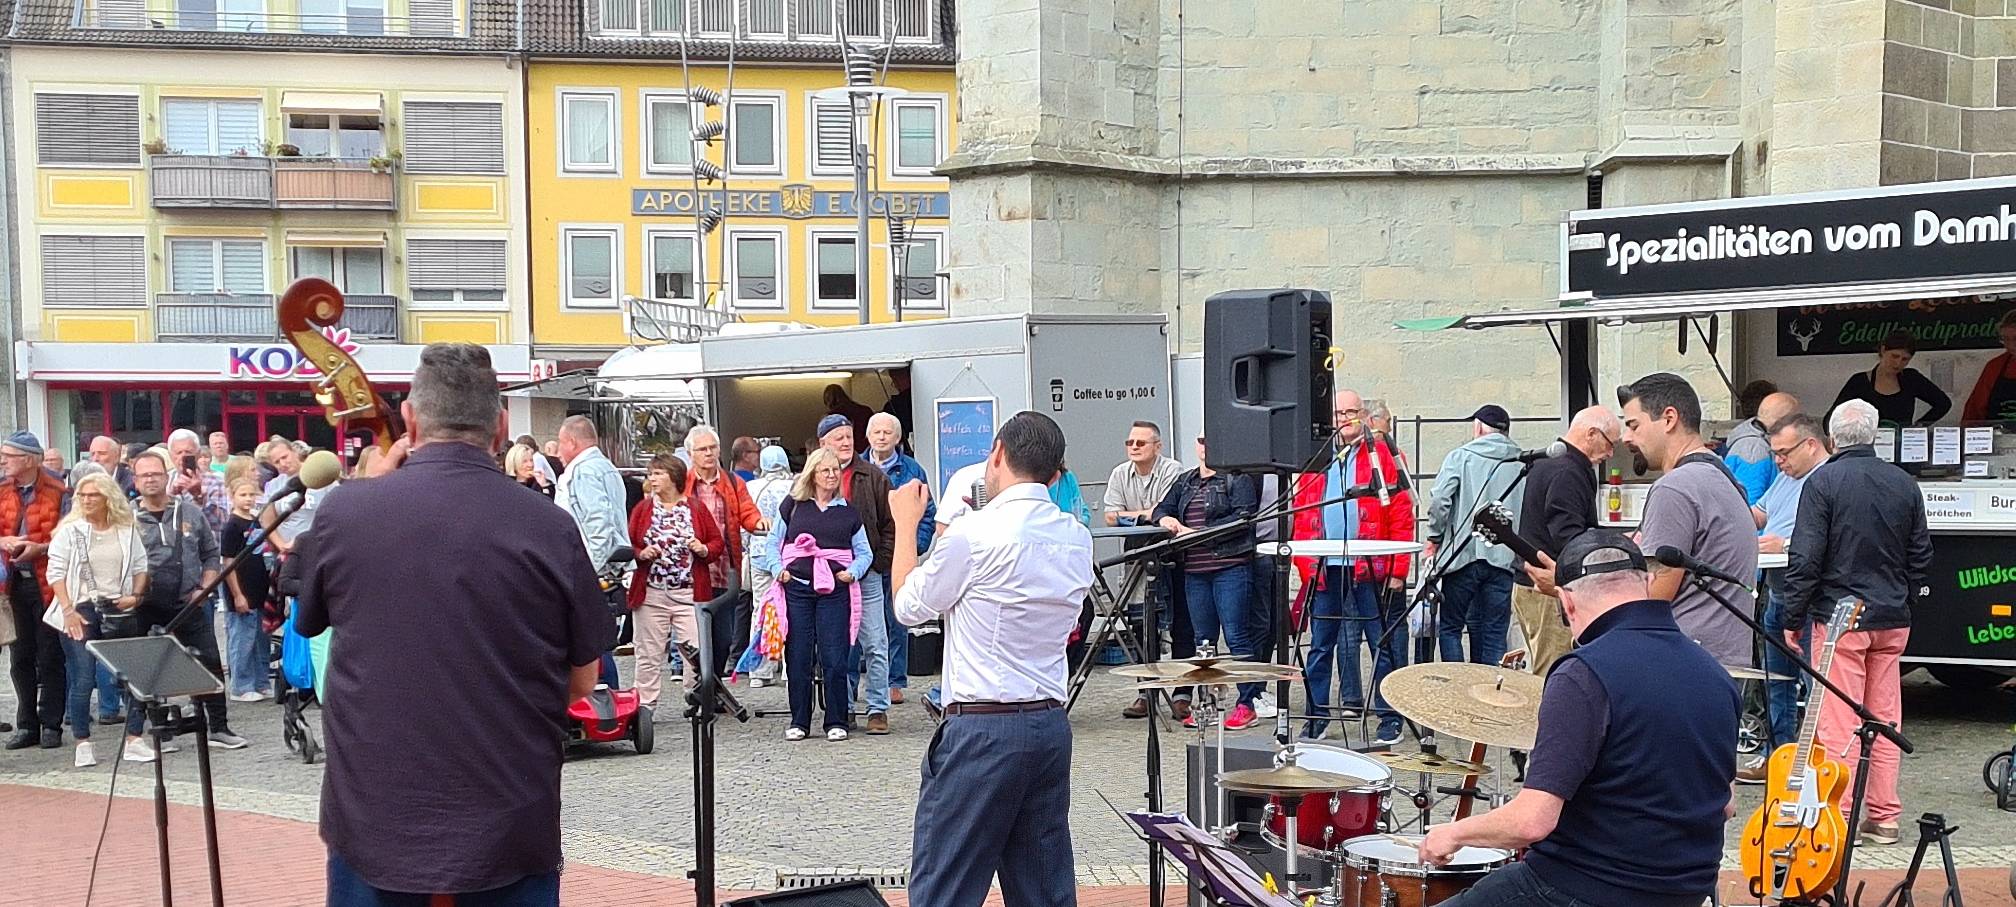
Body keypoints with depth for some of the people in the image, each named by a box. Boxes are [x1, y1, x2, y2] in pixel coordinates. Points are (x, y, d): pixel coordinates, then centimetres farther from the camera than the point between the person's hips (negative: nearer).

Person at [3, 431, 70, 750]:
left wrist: (39, 548, -21)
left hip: (47, 583, -5)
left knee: (50, 657, 2)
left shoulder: (58, 494, -6)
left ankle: (51, 725, 9)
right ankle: (26, 725, 18)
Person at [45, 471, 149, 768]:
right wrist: (68, 610, -10)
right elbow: (56, 572, -2)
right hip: (82, 610, -2)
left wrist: (135, 595, -3)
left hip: (119, 610, 3)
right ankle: (83, 744, 2)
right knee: (82, 680, -5)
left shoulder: (127, 530, 6)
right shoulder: (70, 530, 0)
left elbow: (141, 566, 14)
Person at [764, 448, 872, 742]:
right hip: (796, 588, 0)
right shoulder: (793, 505, 8)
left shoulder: (849, 512, 10)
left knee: (834, 658, -4)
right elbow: (774, 542, 13)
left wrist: (853, 572, -3)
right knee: (798, 657, 3)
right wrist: (779, 569, -2)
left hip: (834, 591, 0)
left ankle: (837, 722, 6)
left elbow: (865, 552, 15)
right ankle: (799, 722, 13)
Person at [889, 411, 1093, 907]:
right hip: (1052, 725, 7)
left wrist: (906, 523, 14)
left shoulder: (975, 533, -13)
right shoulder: (1076, 537, 7)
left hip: (983, 730, -7)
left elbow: (909, 606, 1)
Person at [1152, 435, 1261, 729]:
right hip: (1195, 571, 6)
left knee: (1237, 636, -6)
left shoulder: (1238, 479, 0)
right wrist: (1165, 519, -3)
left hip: (1231, 567, -6)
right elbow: (1162, 508, 23)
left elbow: (1242, 518, -12)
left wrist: (1199, 533, -16)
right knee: (1203, 639, 9)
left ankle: (1247, 704, -1)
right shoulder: (1185, 482, 20)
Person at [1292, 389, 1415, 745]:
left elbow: (1402, 514, -4)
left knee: (1383, 645, 3)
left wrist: (1398, 569, -10)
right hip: (1324, 569, 4)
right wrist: (1304, 565, 2)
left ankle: (1390, 717, 11)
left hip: (1371, 569, -4)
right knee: (1321, 645, 10)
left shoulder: (1382, 455, 1)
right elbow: (1301, 515, 12)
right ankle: (1316, 715, 19)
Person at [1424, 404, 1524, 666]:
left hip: (1463, 555, -2)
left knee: (1450, 627, 8)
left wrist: (1434, 540, 2)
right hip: (1504, 559, 2)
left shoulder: (1460, 457, 0)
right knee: (1493, 635, 7)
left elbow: (1439, 500, -11)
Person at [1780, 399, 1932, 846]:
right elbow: (1921, 557, 12)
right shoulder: (1905, 485, 7)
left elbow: (1805, 558, -13)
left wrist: (1793, 619, -6)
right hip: (1892, 621, 5)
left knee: (1838, 721, -2)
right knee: (1885, 719, 10)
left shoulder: (1823, 482, -10)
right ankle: (1883, 817, 15)